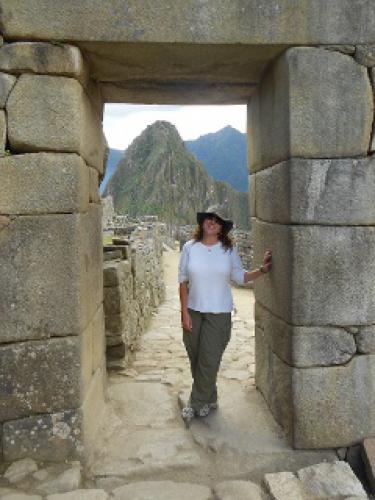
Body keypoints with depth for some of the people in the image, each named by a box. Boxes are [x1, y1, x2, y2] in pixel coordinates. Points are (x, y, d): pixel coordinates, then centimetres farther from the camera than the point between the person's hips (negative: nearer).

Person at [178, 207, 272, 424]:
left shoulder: (229, 250, -3)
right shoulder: (190, 247, -2)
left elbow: (240, 277, 3)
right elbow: (183, 281, 0)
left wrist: (262, 270, -13)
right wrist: (185, 312, -4)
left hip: (219, 314, -1)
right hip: (193, 311, 2)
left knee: (209, 360, -1)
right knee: (195, 358, 10)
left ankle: (197, 403, 18)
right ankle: (209, 399, 31)